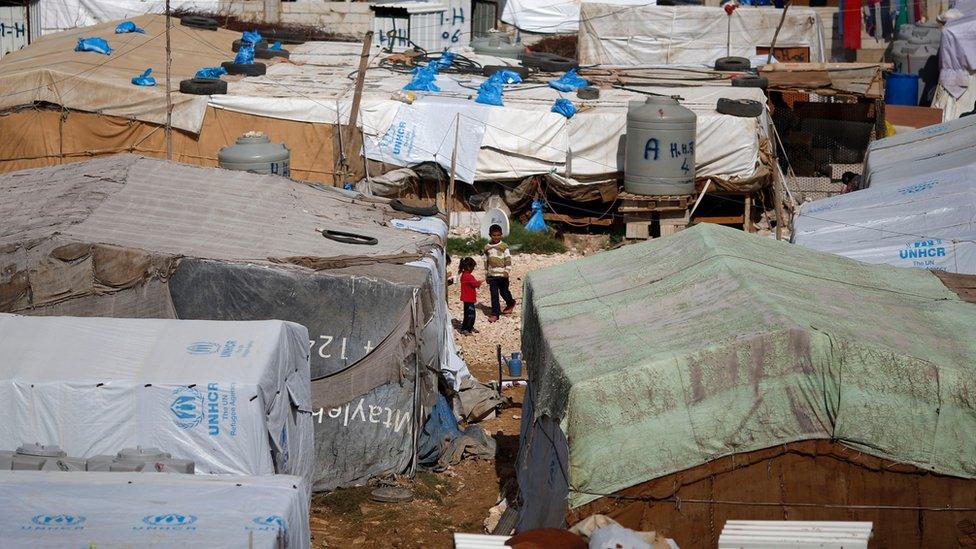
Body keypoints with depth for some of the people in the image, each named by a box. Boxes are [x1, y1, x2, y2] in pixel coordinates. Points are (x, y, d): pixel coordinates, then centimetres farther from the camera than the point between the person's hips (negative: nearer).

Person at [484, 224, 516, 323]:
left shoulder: (504, 246, -3)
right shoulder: (487, 247, 9)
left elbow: (508, 259, -6)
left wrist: (507, 271, -18)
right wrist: (486, 274, 16)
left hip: (502, 274, -2)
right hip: (492, 274, 2)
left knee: (504, 292, 11)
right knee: (494, 294, -2)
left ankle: (511, 303, 41)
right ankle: (495, 314, 1)